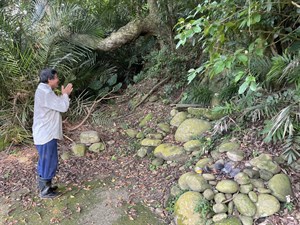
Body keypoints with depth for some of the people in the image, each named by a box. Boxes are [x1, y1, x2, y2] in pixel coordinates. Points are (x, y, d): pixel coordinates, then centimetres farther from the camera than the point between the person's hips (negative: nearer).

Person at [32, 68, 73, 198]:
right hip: (46, 135, -11)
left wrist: (63, 95, 9)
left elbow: (57, 105, 20)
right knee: (48, 163, 1)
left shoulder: (43, 90, 12)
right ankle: (45, 191, 14)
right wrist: (65, 94, -5)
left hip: (45, 133, 11)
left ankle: (43, 186, 33)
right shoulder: (45, 92, -22)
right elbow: (63, 107, -21)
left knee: (45, 162, 20)